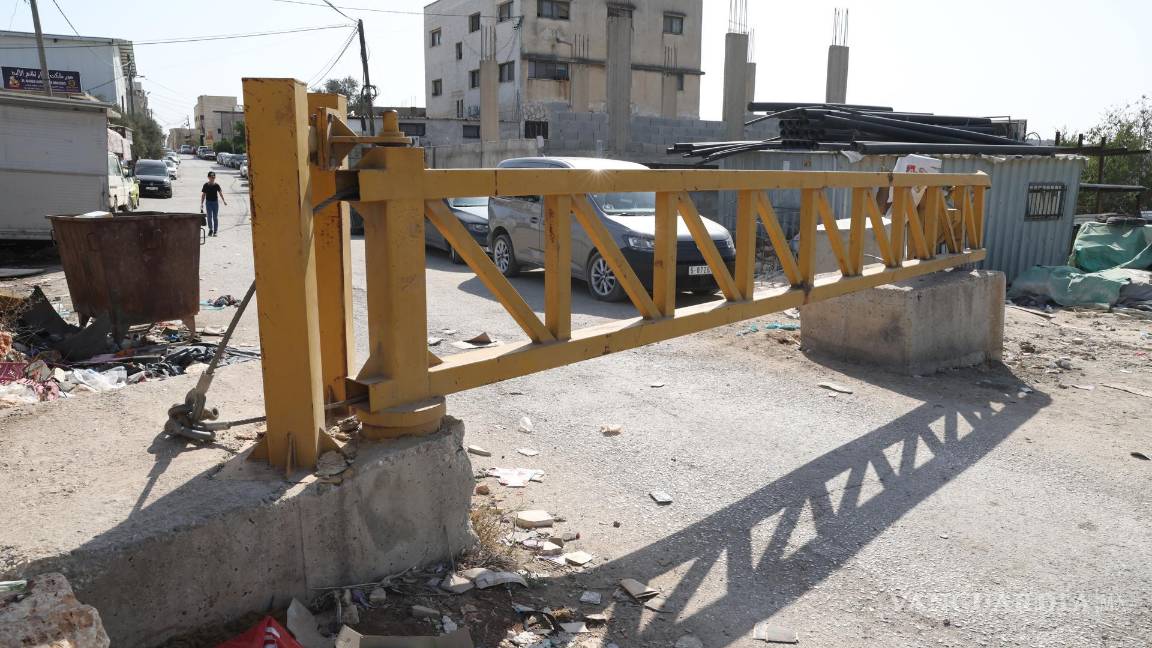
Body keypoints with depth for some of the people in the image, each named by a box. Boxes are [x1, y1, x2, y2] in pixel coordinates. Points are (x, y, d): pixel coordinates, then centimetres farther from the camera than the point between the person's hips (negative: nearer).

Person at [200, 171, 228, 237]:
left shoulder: (216, 185, -1)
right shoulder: (206, 185, -1)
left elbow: (220, 193, -2)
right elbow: (203, 195, 3)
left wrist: (224, 200, -12)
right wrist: (202, 203, 1)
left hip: (215, 202, 0)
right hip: (208, 202, 0)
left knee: (215, 217, 3)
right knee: (209, 216, -2)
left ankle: (215, 231, 10)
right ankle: (210, 230, 13)